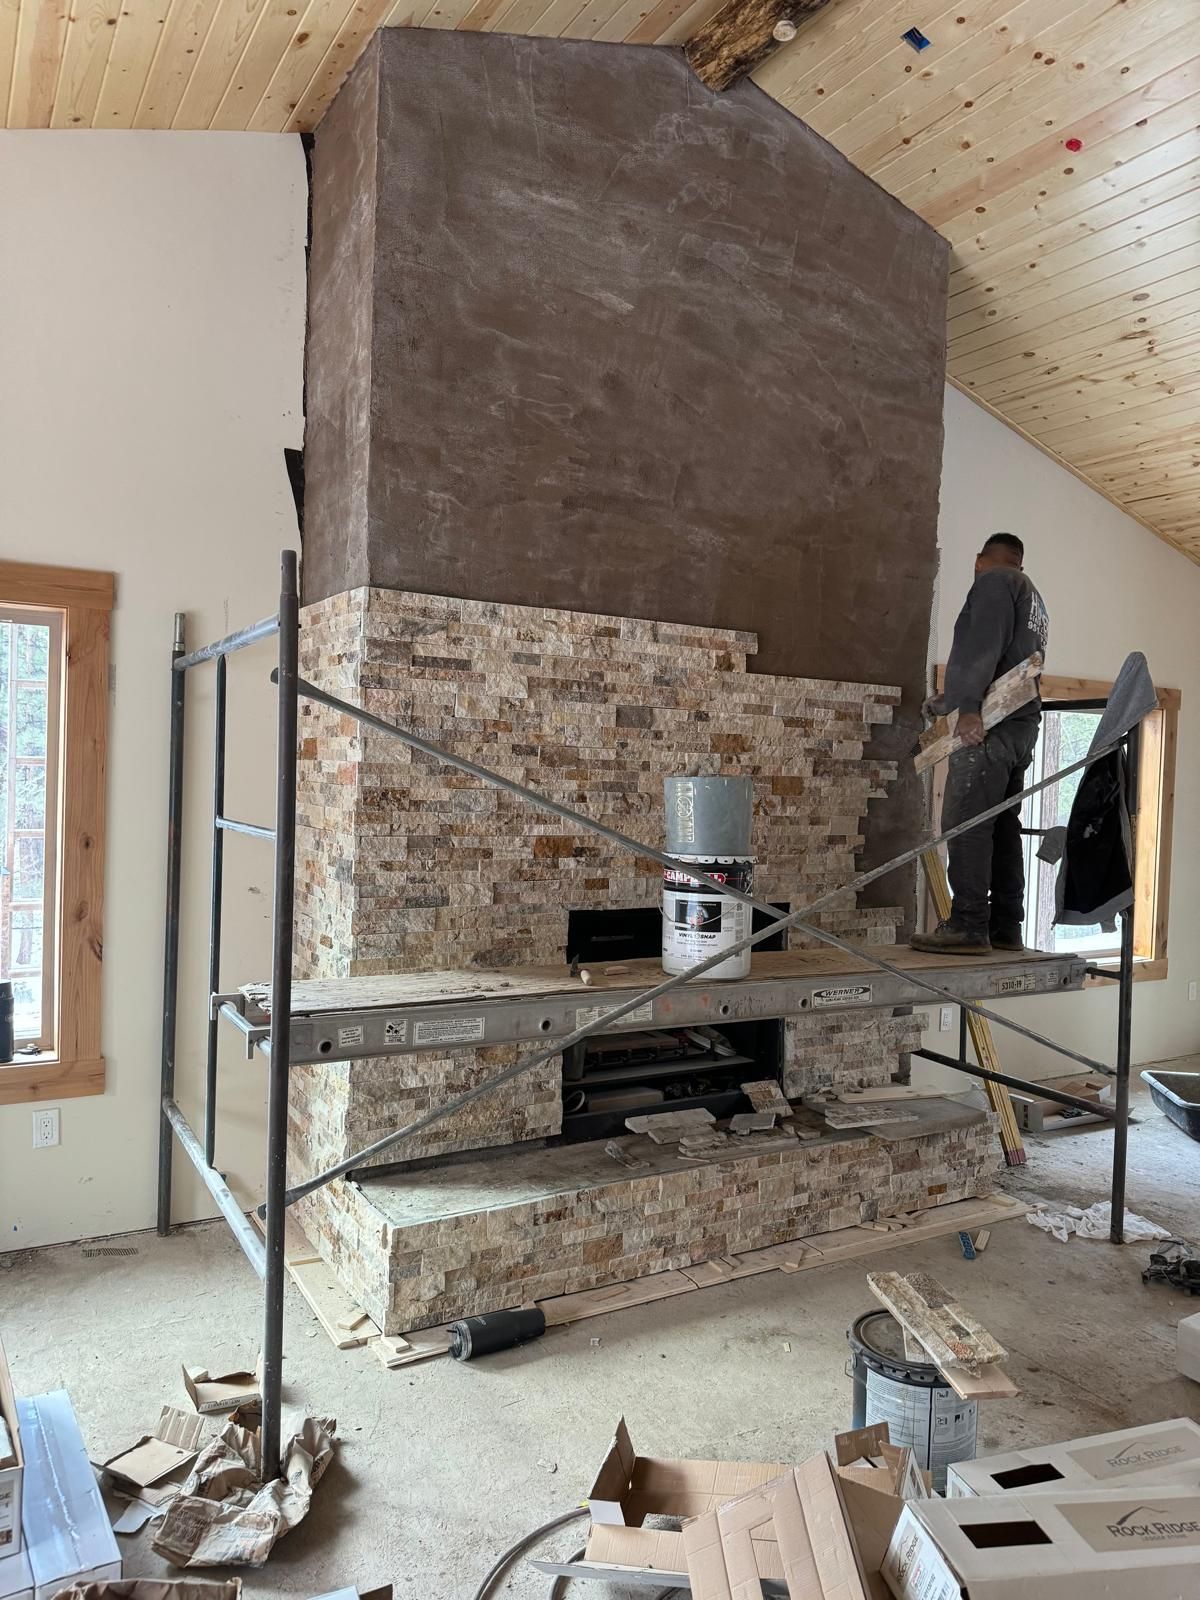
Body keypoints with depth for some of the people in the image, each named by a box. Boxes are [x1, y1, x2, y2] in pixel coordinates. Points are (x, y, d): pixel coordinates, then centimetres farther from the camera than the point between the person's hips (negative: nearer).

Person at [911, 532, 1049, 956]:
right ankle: (1006, 928, 8)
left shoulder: (994, 581, 1)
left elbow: (985, 644, -16)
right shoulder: (1033, 600, 29)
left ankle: (969, 926, -16)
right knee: (1002, 826, 8)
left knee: (966, 822, -13)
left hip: (990, 723, -9)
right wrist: (947, 701, 39)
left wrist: (969, 704, -24)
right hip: (1022, 723, 10)